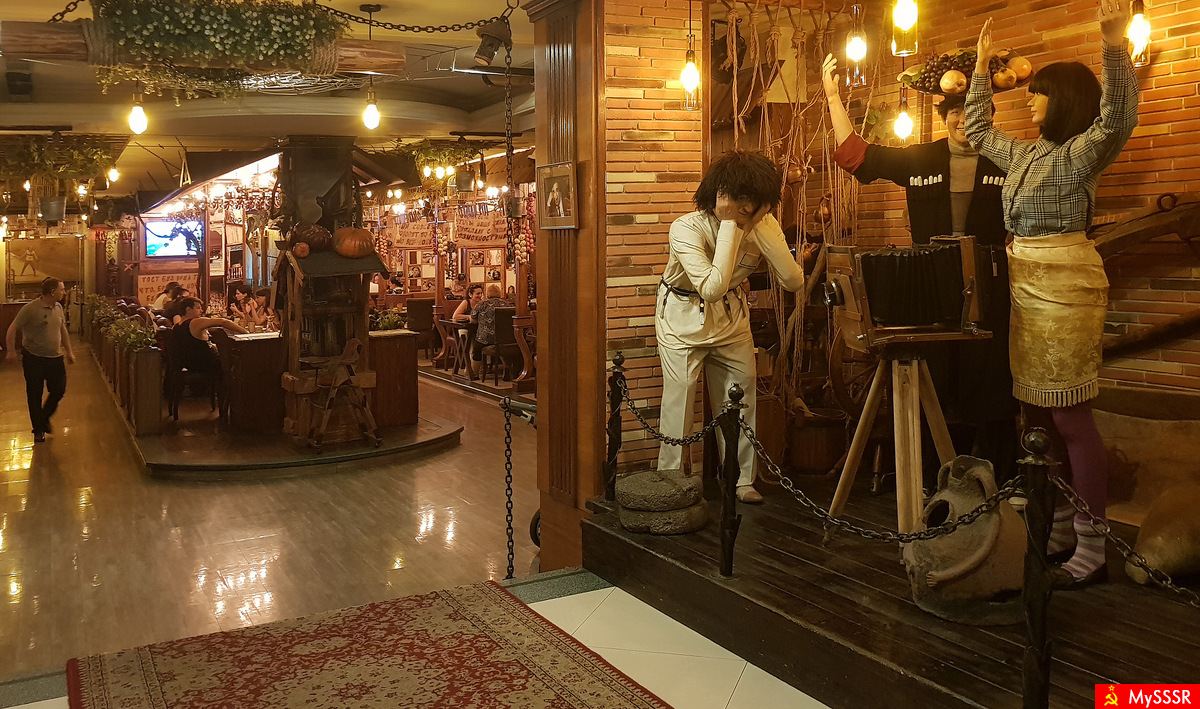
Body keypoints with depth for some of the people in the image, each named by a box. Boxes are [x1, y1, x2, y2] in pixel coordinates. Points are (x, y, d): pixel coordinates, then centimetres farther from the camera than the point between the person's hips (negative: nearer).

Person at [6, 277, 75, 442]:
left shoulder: (58, 308, 5)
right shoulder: (31, 308, -15)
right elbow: (12, 330, -12)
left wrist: (69, 351, 18)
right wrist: (11, 351, -17)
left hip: (55, 357, 6)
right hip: (34, 359, -5)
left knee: (59, 391, 8)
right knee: (34, 395, 5)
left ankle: (45, 418, 33)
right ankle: (38, 430, 18)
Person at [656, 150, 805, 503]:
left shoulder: (763, 225, -15)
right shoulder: (687, 228, -29)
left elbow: (794, 281, -25)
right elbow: (711, 288, -41)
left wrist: (758, 224, -31)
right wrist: (730, 224, -38)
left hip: (731, 317, 4)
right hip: (683, 319, -4)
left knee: (741, 399, 4)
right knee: (679, 398, -5)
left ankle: (742, 481, 20)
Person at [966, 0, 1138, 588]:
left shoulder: (1080, 153, -6)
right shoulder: (1024, 154, 18)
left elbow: (1117, 116, -27)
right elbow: (977, 129, 35)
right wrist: (982, 65, 32)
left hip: (1065, 286, -9)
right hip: (1025, 286, 9)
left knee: (1070, 416, -9)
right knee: (1037, 411, 11)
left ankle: (1093, 551, -2)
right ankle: (1060, 528, 22)